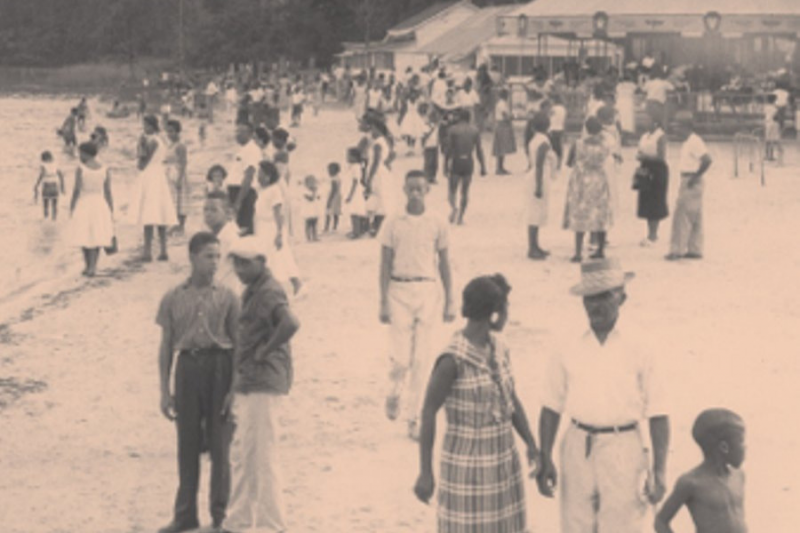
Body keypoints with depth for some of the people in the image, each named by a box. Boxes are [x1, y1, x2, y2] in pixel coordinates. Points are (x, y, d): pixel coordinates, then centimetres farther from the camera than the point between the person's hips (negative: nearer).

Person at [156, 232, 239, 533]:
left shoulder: (227, 297, 3)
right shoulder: (173, 299, 6)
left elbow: (237, 343, 4)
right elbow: (166, 346, 9)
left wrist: (236, 388, -1)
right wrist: (164, 391, 5)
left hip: (219, 367, -1)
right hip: (188, 367, 1)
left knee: (220, 444, 3)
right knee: (188, 444, 6)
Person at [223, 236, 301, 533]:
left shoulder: (269, 293, -16)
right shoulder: (251, 292, 15)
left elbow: (291, 324, -34)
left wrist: (264, 352, -21)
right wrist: (236, 387, 18)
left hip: (264, 385, -10)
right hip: (247, 385, 10)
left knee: (262, 455, -3)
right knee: (241, 454, 16)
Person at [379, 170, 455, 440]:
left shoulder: (437, 224, 4)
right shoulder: (393, 224, 1)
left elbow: (444, 264, 9)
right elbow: (385, 264, 3)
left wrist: (449, 301, 7)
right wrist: (383, 303, -2)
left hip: (427, 290, 1)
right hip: (400, 290, -1)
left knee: (421, 359, 2)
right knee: (401, 357, -7)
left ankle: (413, 417, 10)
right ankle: (395, 393, 24)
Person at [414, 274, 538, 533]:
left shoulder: (499, 349, 2)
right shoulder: (453, 359, -22)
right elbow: (428, 413, -17)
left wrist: (532, 447, -1)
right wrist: (425, 472, -15)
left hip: (502, 460, 8)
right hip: (467, 464, -8)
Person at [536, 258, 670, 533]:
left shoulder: (639, 354, 0)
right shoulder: (567, 355, 4)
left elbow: (658, 416, 0)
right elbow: (551, 409, 8)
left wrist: (659, 471, -5)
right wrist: (545, 460, 1)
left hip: (623, 452, -2)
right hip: (578, 450, 2)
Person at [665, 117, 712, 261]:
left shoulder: (695, 142, -16)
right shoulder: (688, 141, 14)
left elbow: (707, 160, -24)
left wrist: (696, 177, -21)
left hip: (691, 182, -10)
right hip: (687, 182, 10)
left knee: (682, 216, -8)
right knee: (694, 218, 11)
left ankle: (677, 250, -7)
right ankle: (694, 250, 15)